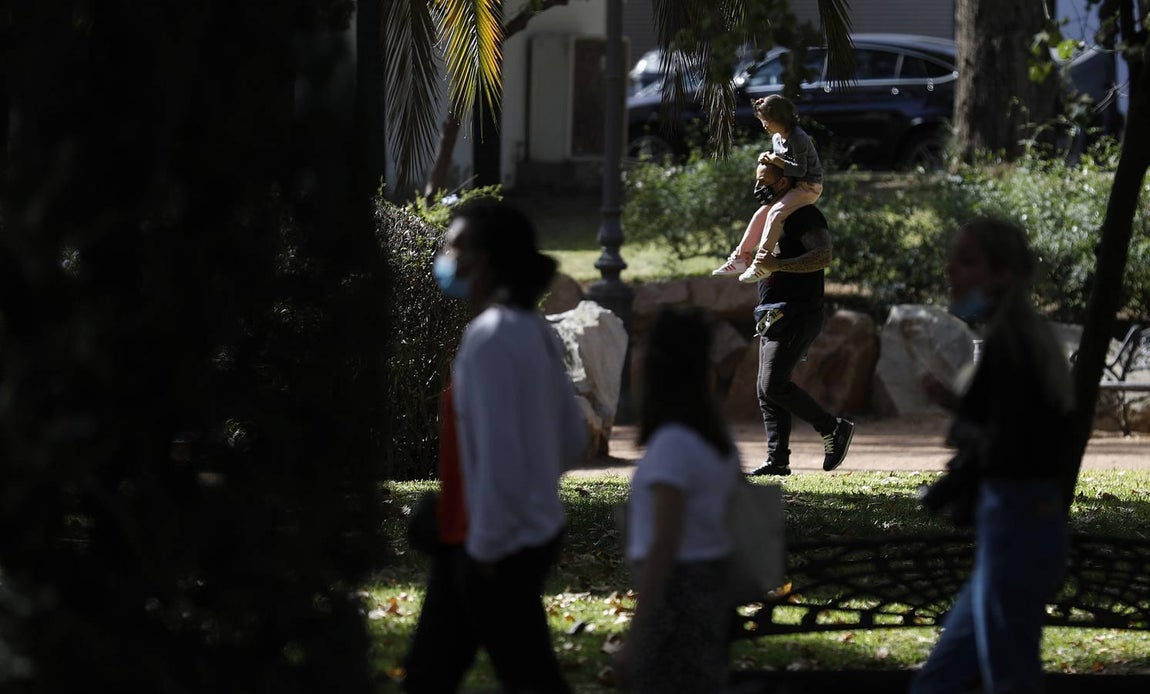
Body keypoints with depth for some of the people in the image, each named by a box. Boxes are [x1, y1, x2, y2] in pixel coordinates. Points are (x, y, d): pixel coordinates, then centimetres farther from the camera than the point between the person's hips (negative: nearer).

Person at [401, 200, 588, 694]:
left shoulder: (490, 338, -20)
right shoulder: (534, 331, 8)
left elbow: (498, 448, -24)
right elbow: (572, 438, 13)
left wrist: (487, 546, -16)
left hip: (498, 547, -9)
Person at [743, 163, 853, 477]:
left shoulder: (805, 216, -10)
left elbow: (823, 256, -25)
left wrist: (778, 265, -30)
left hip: (797, 315, -10)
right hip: (773, 317, 10)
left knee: (774, 386, -16)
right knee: (766, 389, 5)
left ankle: (834, 429, -5)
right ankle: (777, 460, 6)